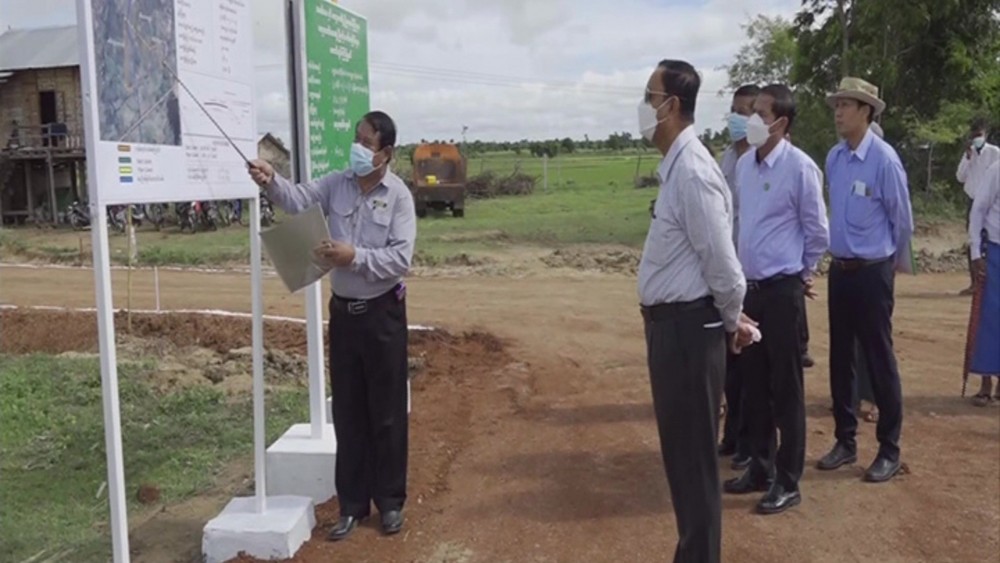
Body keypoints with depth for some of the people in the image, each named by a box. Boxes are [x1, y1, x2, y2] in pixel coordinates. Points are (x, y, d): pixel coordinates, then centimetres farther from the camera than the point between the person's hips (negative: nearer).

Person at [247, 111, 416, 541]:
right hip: (343, 310, 4)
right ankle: (352, 504, 23)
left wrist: (355, 257, -25)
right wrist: (271, 181, -27)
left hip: (382, 313, -4)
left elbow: (401, 258, -16)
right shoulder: (337, 184, 4)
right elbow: (299, 200, -9)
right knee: (347, 412, 11)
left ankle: (390, 501, 22)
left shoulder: (399, 196, -9)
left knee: (386, 412, 6)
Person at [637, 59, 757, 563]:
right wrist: (728, 319, 17)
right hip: (671, 322, 10)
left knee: (694, 455, 4)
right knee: (680, 450, 21)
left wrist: (731, 321, -5)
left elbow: (722, 261, -21)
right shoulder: (675, 167, 10)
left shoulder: (692, 171, -20)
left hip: (688, 326, -10)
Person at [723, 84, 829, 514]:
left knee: (785, 387, 3)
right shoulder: (744, 164, 5)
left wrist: (801, 276, 5)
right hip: (749, 287, 6)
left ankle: (787, 482, 16)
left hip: (781, 290, -6)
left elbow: (817, 232, -6)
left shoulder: (800, 167, -14)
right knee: (753, 383, 15)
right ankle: (761, 467, 31)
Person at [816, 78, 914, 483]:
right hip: (839, 269, 6)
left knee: (879, 361, 2)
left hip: (872, 272, -6)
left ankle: (889, 451, 16)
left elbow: (902, 219, -5)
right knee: (840, 358, 12)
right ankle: (845, 441, 26)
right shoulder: (833, 158, 3)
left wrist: (893, 261, 8)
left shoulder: (884, 159, -16)